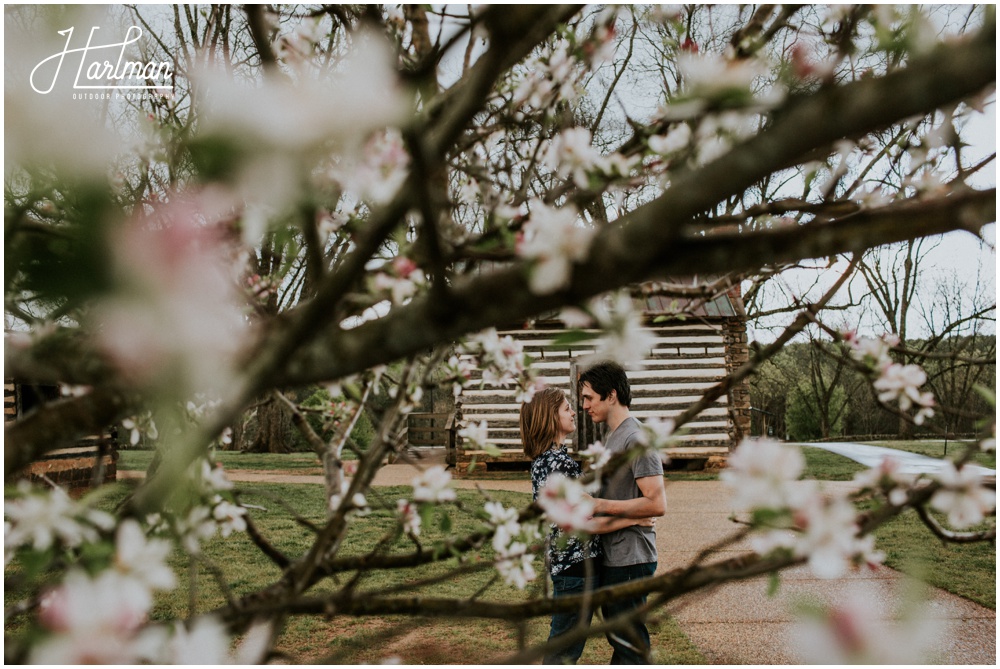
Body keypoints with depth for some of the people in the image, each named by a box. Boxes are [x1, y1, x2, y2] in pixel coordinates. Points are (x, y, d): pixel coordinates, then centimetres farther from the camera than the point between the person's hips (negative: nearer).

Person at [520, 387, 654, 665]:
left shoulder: (545, 459, 7)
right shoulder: (559, 462, -23)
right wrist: (634, 519, -15)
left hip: (562, 560, 9)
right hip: (577, 563, -9)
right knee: (565, 650, 6)